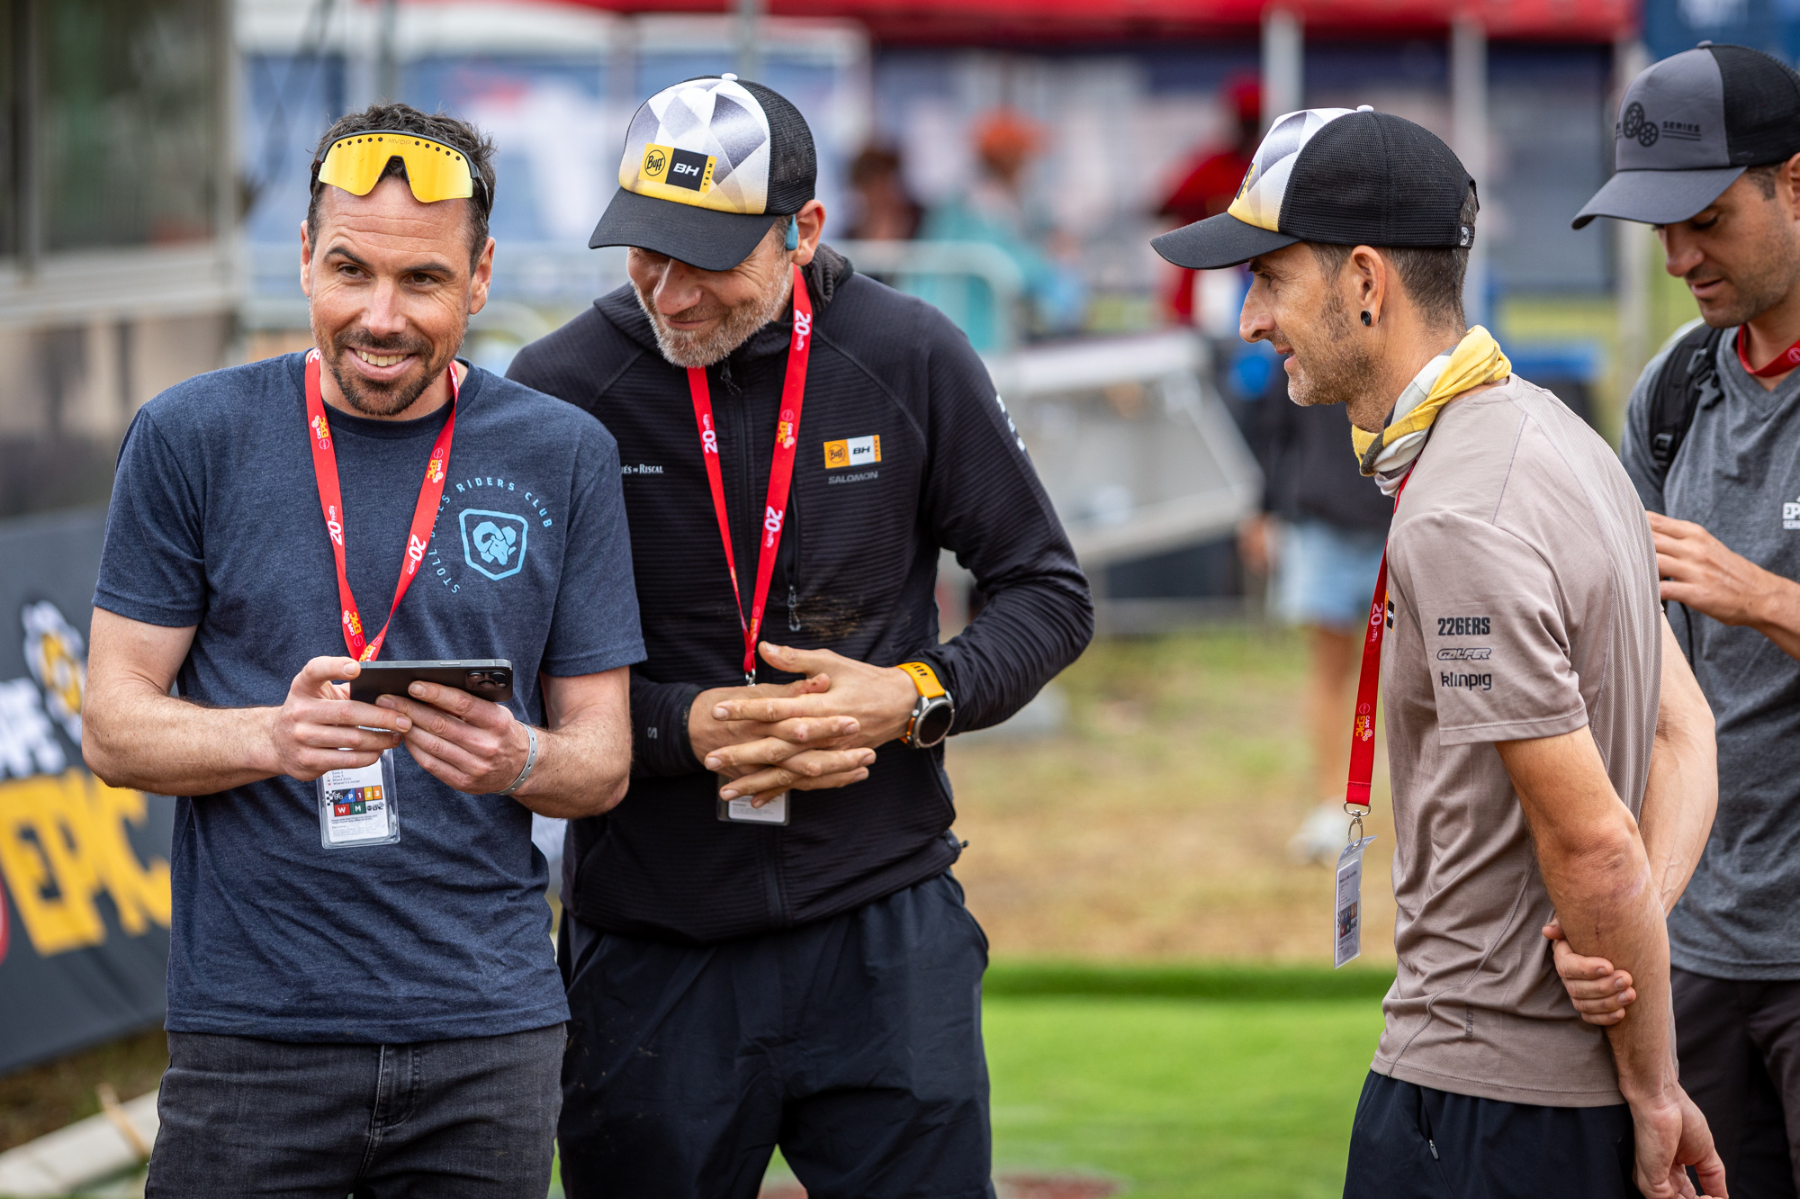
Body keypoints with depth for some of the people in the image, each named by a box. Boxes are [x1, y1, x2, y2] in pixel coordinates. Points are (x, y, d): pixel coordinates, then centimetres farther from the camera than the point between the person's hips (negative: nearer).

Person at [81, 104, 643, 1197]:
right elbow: (114, 726, 0)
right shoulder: (193, 439, 1)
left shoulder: (564, 458, 5)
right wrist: (275, 737, -20)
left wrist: (519, 760, -16)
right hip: (253, 1026, -1)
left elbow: (604, 758, 7)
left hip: (489, 1030, 2)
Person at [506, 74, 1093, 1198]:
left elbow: (1051, 594, 8)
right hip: (650, 956, 0)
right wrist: (687, 728, -16)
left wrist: (914, 697, -10)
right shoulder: (557, 390, -4)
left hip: (884, 936, 0)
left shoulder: (911, 359, -1)